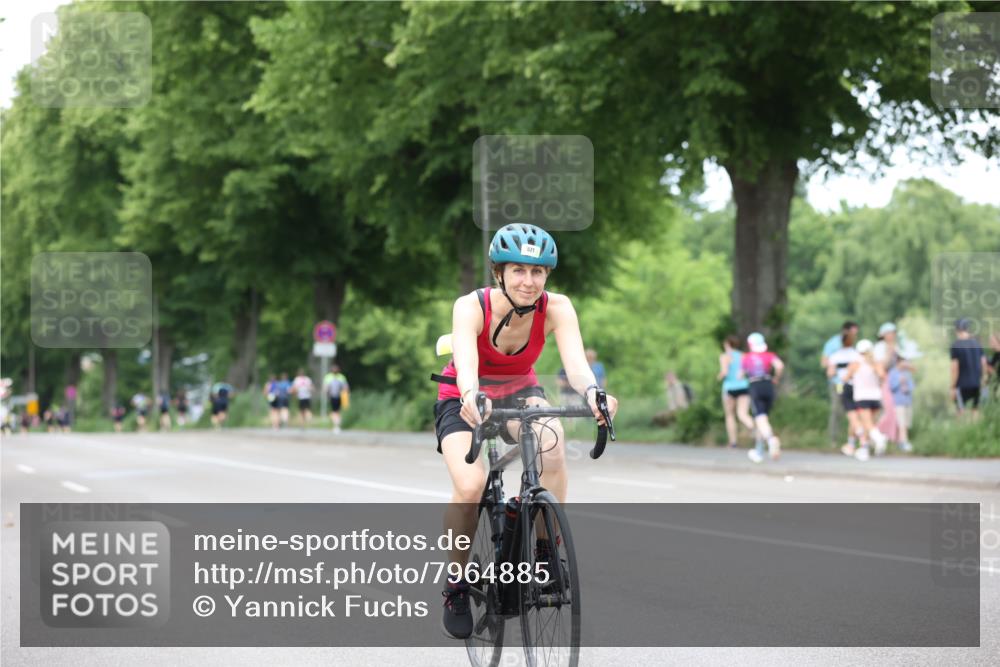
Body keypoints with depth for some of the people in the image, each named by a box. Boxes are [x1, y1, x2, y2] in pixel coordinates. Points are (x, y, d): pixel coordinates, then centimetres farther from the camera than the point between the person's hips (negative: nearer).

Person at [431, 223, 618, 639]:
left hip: (519, 392, 2)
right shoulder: (471, 307, -28)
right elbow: (465, 361, -45)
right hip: (464, 399, -2)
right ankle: (456, 585, -3)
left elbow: (576, 361, -37)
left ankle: (545, 550, -17)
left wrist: (592, 393, -59)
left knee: (551, 442, -33)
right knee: (469, 487, -27)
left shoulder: (555, 309, -22)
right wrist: (471, 396, -67)